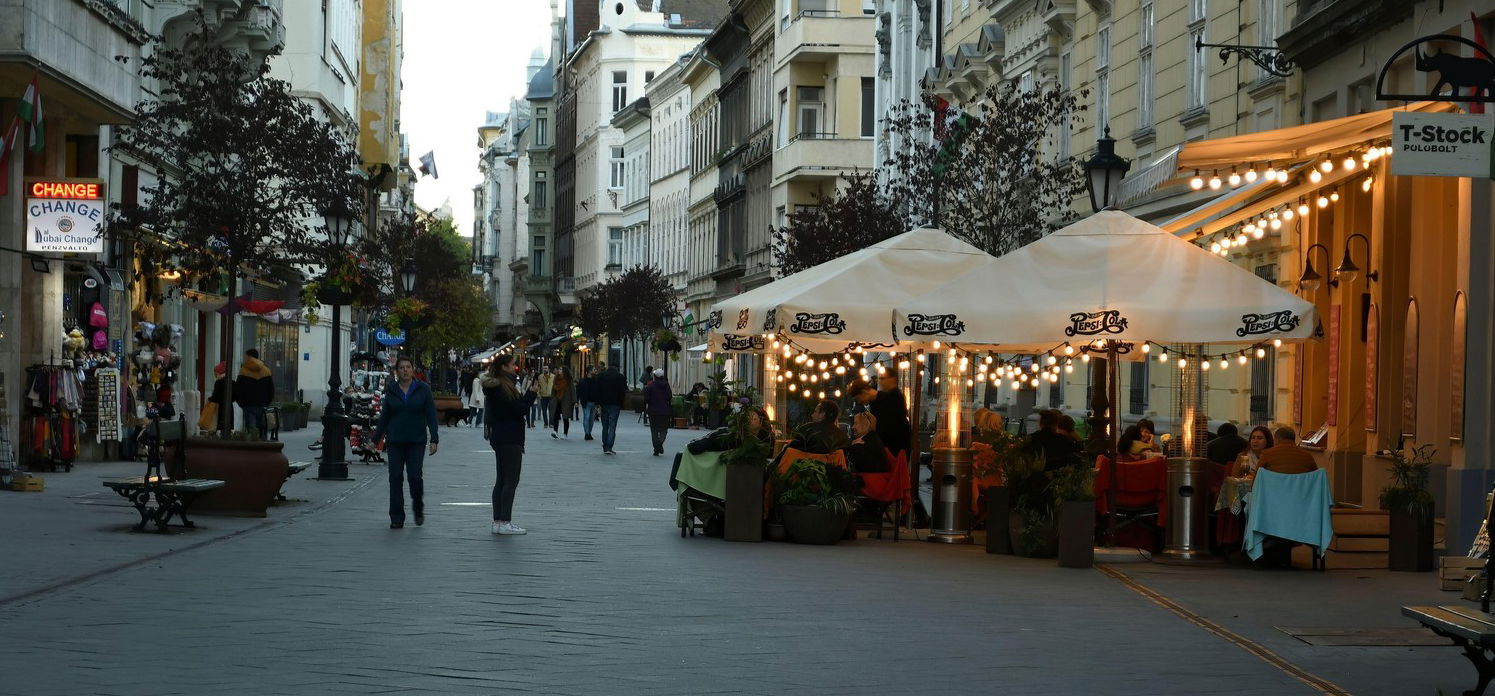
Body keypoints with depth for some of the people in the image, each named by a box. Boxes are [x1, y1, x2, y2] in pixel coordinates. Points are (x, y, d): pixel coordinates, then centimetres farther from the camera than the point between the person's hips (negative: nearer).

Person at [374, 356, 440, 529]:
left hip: (416, 442, -2)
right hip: (395, 442, 2)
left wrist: (434, 439, -8)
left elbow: (431, 416, 0)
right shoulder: (391, 391, 7)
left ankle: (418, 508, 17)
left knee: (415, 476, -10)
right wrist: (375, 439, 11)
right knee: (395, 478, -1)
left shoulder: (423, 390, 2)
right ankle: (396, 518, 5)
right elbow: (384, 417, 13)